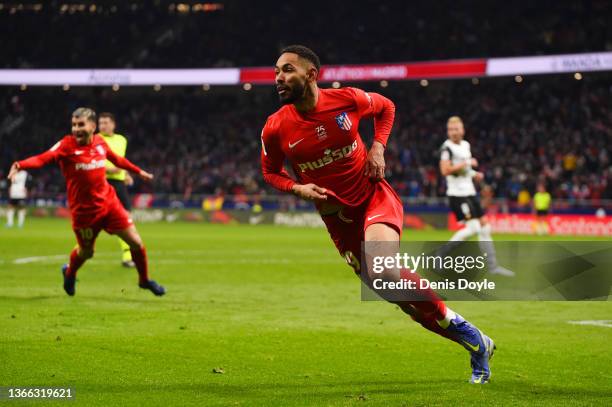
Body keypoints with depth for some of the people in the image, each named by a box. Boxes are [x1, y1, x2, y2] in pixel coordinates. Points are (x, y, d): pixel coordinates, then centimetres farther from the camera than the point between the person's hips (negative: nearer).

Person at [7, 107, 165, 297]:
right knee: (86, 251, 12)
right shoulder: (67, 145, -16)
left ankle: (144, 280, 27)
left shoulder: (100, 142, -1)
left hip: (109, 202, 4)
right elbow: (43, 158, -32)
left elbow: (116, 159, 19)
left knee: (136, 242, 1)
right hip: (84, 209, -4)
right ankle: (69, 273, 47)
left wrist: (138, 171, 31)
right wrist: (20, 165, -50)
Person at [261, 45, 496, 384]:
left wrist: (378, 147, -6)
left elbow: (386, 107, 10)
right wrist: (298, 188, -12)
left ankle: (464, 331, -11)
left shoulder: (347, 99, -12)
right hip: (337, 214, 3)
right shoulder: (275, 129, -10)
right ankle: (474, 342, 17)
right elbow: (270, 172, 8)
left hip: (374, 196, -3)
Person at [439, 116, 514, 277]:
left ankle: (492, 265, 12)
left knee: (484, 227, 7)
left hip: (470, 192, 9)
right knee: (473, 227, -17)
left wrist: (474, 174, 10)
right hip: (457, 194, -9)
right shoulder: (447, 147, -11)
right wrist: (467, 163, -18)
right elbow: (445, 170, -23)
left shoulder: (466, 145, 15)